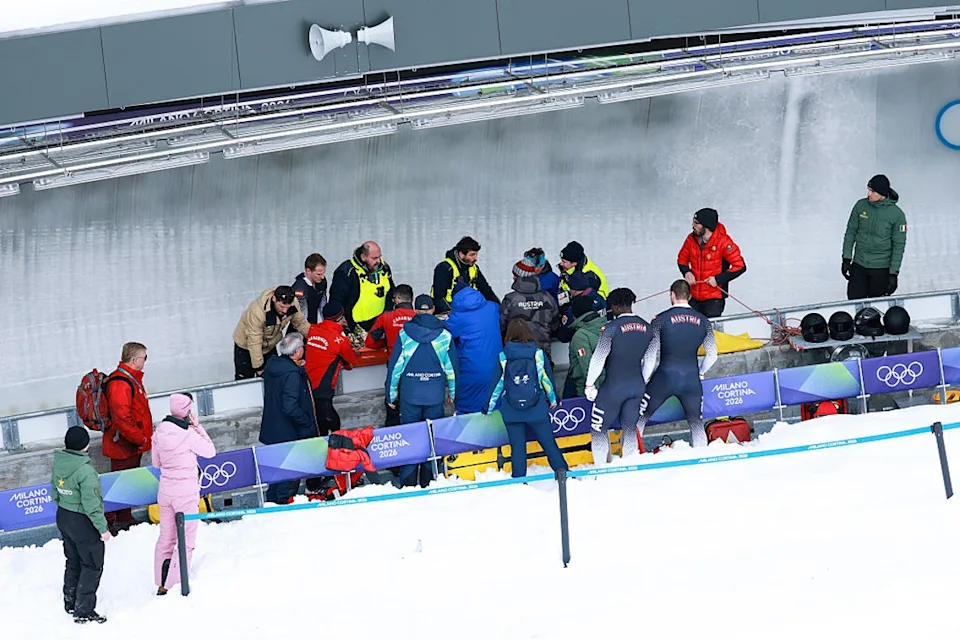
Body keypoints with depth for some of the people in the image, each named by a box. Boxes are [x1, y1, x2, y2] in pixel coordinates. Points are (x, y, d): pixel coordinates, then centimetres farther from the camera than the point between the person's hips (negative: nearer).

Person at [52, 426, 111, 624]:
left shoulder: (58, 464, -4)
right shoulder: (85, 471, -28)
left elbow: (55, 494, 8)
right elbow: (92, 504, -24)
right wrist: (103, 528, -15)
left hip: (63, 517, 8)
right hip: (83, 523, -8)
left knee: (73, 562, 25)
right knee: (92, 566, 7)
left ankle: (70, 602, 38)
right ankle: (84, 611, 12)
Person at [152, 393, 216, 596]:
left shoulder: (159, 432, -2)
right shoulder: (188, 435, -20)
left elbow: (156, 462, 9)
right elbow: (210, 451, -5)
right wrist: (198, 426, -6)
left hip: (165, 490, 6)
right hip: (186, 492, -6)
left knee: (166, 537, 16)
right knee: (185, 540, 3)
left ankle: (161, 584, 21)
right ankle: (173, 585, 0)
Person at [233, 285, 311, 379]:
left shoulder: (293, 304, -25)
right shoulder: (257, 311, -40)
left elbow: (301, 324, -4)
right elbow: (254, 343, -32)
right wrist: (259, 367, -26)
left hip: (269, 347, 5)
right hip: (245, 346, -5)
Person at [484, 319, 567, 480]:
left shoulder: (503, 357, -2)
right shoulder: (538, 354, -3)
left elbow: (496, 384, 2)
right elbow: (547, 379, 6)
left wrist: (488, 407, 14)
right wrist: (553, 400, 23)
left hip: (512, 412, 0)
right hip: (537, 410, 0)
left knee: (517, 447, 7)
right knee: (548, 442, 7)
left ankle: (519, 479, 8)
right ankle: (561, 471, 2)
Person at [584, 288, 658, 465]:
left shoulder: (611, 328, -16)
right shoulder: (647, 327, 3)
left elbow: (598, 358, -14)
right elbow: (650, 361, 10)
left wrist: (589, 385, -3)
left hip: (613, 386, -6)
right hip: (637, 385, 6)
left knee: (599, 428, 6)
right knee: (630, 429, 15)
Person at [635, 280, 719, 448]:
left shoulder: (660, 320, -6)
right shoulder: (702, 320, 3)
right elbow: (712, 355, 7)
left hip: (664, 378, -2)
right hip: (691, 380, 2)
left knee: (640, 417, 13)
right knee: (696, 423, 15)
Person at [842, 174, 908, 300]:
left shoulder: (896, 214, -10)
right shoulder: (861, 206, -2)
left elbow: (899, 245, -7)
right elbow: (851, 232, 7)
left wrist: (893, 273, -9)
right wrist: (846, 259, 2)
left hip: (881, 270, -3)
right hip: (858, 266, 3)